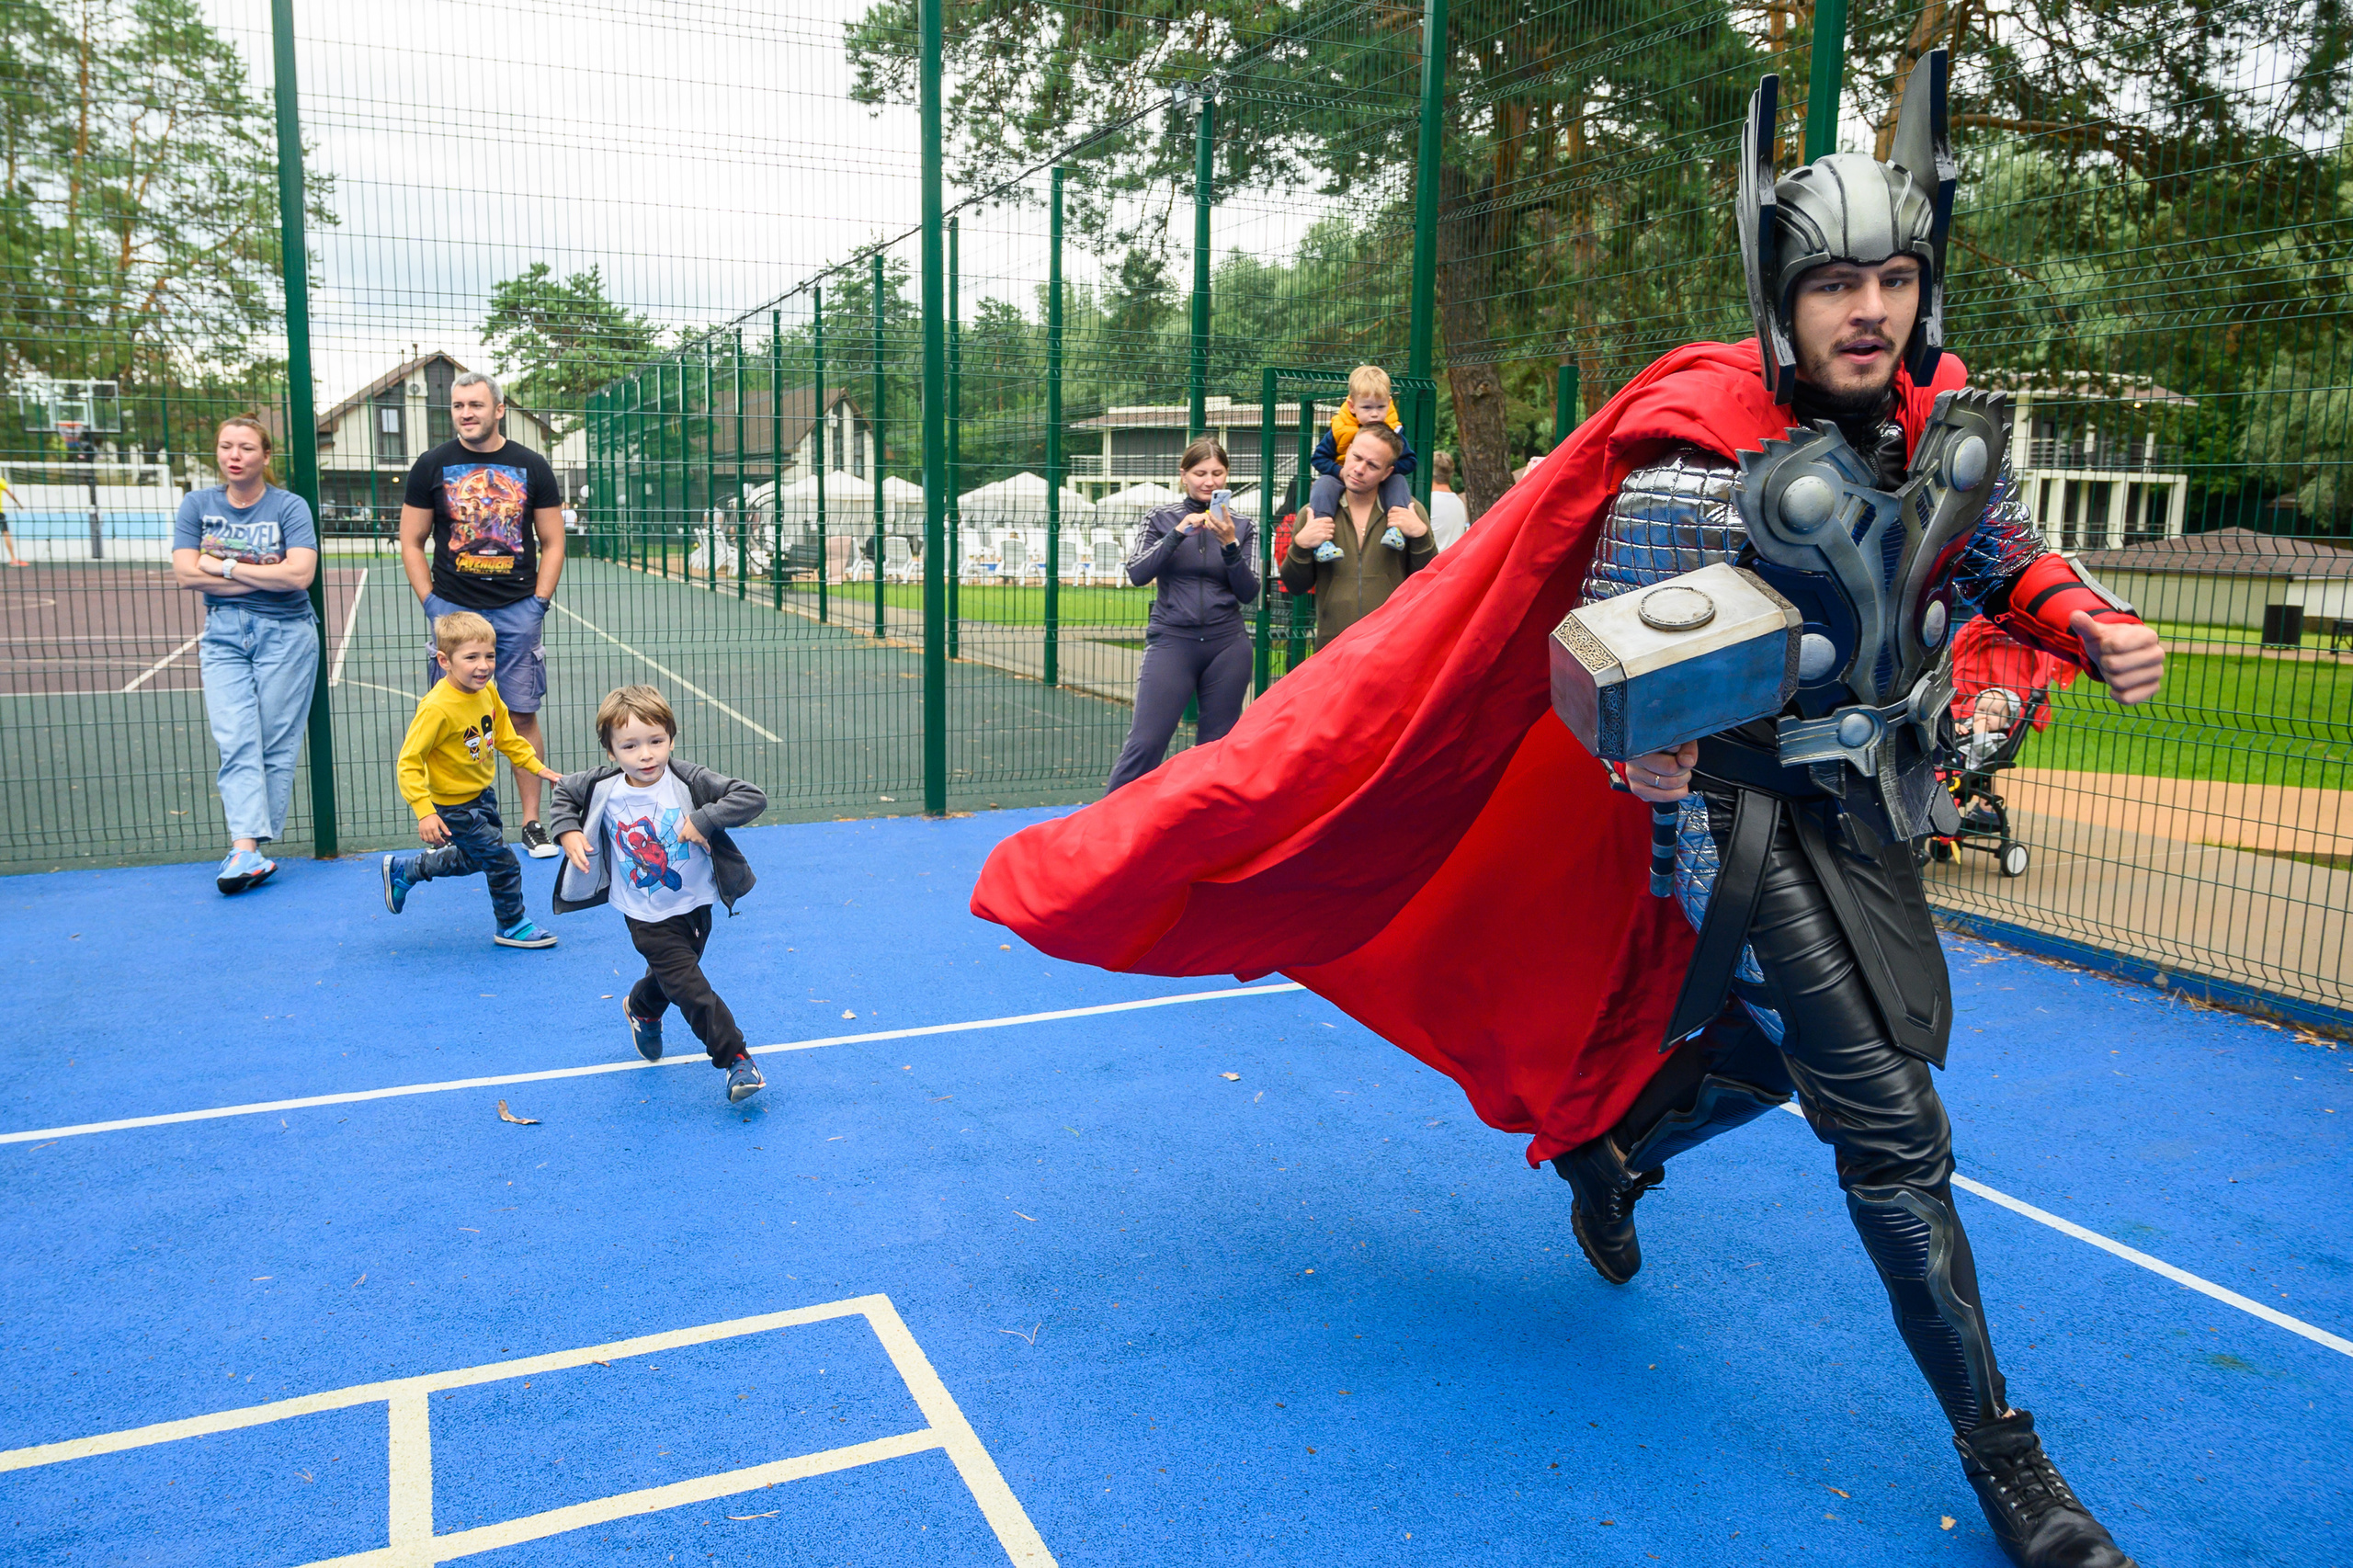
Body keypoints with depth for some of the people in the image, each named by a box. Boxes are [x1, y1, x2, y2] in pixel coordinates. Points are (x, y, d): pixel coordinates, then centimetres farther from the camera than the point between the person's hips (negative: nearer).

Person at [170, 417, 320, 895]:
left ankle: (247, 848, 2)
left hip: (285, 635, -2)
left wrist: (227, 566, -9)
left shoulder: (289, 506, -1)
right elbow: (186, 573, -3)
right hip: (223, 636, 2)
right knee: (235, 741, -10)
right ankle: (248, 848, -18)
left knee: (275, 745, -4)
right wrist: (265, 574, -8)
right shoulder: (197, 504, 9)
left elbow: (299, 574, -15)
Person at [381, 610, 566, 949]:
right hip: (455, 806, -8)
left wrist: (537, 767, 8)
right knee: (503, 863, -1)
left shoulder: (487, 691, -7)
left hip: (483, 794, 8)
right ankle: (511, 925, 23)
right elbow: (408, 762, -28)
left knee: (475, 859, 25)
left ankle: (403, 870, 45)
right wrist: (424, 812, -34)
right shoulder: (437, 708, -31)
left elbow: (505, 735, 11)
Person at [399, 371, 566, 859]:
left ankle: (531, 821, 10)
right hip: (453, 608, 0)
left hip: (517, 612, 0)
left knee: (523, 716, 2)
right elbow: (412, 543, 8)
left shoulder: (531, 467, 5)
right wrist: (431, 603, -3)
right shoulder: (432, 466, 4)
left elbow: (552, 543, 8)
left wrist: (539, 604, -2)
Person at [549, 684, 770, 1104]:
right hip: (646, 916, -1)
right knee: (690, 987, -11)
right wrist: (567, 831, -7)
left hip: (694, 906, 1)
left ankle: (641, 1009, 58)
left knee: (670, 975, 25)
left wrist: (702, 820, -33)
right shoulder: (603, 787, -14)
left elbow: (753, 797, -27)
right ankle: (736, 1058, 0)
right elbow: (564, 792, 9)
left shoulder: (688, 782, -21)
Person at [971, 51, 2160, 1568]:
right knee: (1892, 1127, -6)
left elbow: (2004, 549, 17)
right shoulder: (1700, 473, -22)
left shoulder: (1949, 424, -2)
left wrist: (2095, 623, -2)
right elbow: (1596, 648, -15)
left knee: (1778, 1045, 23)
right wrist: (1639, 742, -35)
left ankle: (1606, 1147, 52)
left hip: (1875, 816, 8)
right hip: (1754, 823, -7)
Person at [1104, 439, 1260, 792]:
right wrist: (1178, 534, -18)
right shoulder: (1160, 519, 5)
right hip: (1171, 642, -2)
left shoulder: (1242, 526, 7)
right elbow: (1137, 574, -8)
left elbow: (1249, 594, 1)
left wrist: (1229, 544, -13)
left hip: (1227, 646, 2)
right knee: (1145, 743, -10)